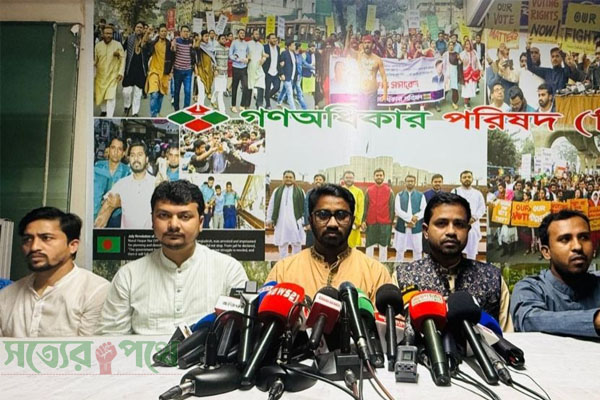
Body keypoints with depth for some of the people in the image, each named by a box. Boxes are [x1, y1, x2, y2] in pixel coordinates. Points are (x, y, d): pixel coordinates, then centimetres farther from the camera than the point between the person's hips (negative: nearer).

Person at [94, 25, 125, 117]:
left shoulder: (117, 45, -7)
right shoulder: (98, 45, 2)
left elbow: (123, 58, -7)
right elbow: (95, 61, 9)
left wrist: (121, 72, -14)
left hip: (113, 75, -4)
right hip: (100, 75, 4)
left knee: (111, 96, -14)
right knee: (100, 95, 14)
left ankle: (109, 117, -11)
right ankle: (103, 111, 39)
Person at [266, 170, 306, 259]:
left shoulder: (300, 191, 4)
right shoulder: (277, 191, 9)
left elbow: (304, 206, 3)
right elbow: (271, 206, 11)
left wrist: (305, 221, -2)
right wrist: (269, 219, 6)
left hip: (295, 222, -2)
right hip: (281, 222, 2)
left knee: (297, 243, 3)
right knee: (282, 243, 8)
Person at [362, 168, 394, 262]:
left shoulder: (389, 191, 2)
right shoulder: (368, 190, 5)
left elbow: (391, 208, 2)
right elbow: (365, 207, 4)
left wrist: (391, 222, -1)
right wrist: (363, 221, -2)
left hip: (385, 223, -1)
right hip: (371, 223, 1)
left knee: (383, 246, 6)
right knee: (369, 246, 6)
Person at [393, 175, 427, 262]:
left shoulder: (421, 196, 8)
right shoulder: (399, 195, 7)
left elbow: (424, 210, -2)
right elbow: (397, 210, -5)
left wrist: (415, 219, -15)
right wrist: (410, 218, -16)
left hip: (417, 228, 0)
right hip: (401, 227, 0)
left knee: (418, 250, 6)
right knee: (399, 250, 6)